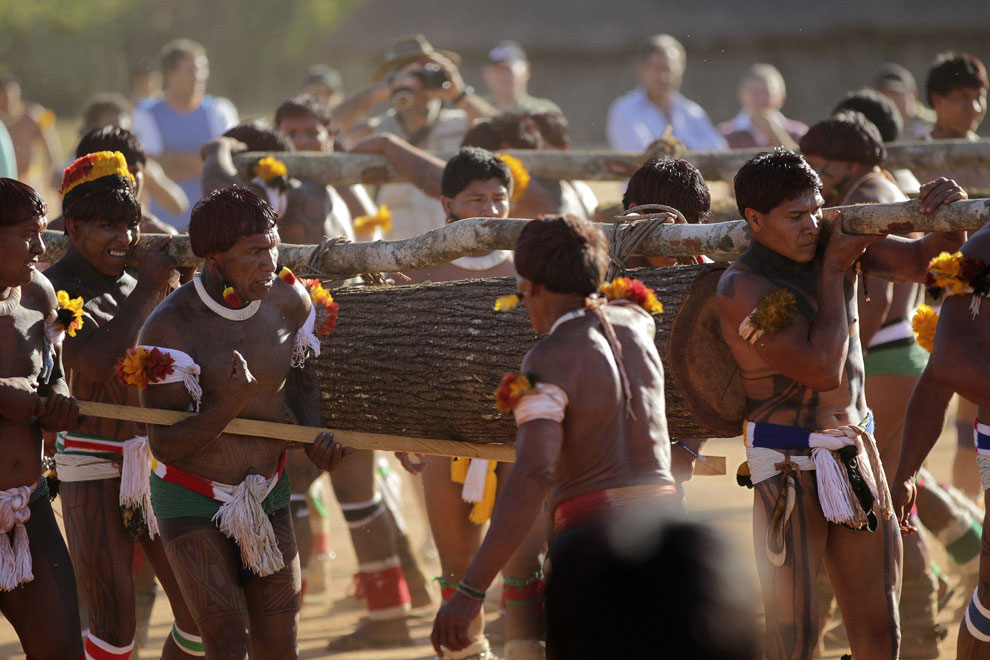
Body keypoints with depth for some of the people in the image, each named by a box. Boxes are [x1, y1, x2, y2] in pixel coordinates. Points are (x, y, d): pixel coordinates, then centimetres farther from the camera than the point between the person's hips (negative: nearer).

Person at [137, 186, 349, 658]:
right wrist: (226, 407, -38)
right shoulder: (170, 327, -22)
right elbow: (165, 446, -22)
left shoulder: (289, 302, -7)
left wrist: (314, 434, -3)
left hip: (266, 494, 5)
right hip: (192, 501, -5)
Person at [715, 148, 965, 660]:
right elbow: (824, 369, -22)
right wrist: (835, 270, -14)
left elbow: (925, 261, 2)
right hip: (786, 470, -6)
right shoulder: (742, 289, -17)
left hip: (856, 459, 6)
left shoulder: (834, 240, 1)